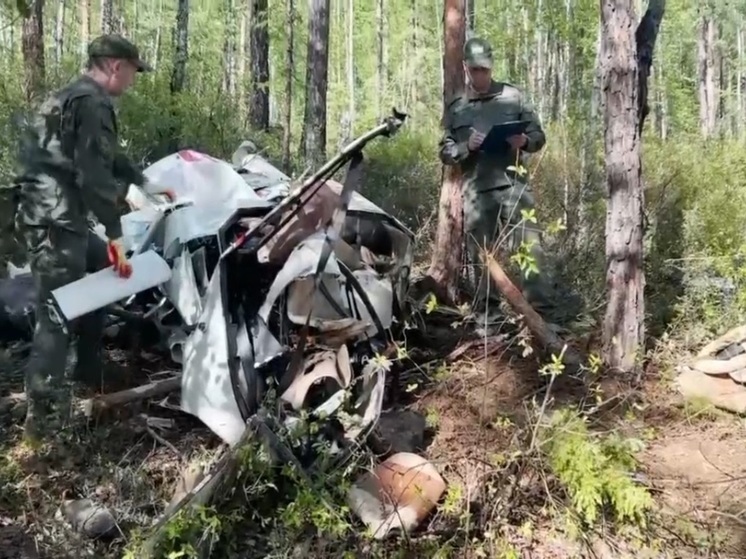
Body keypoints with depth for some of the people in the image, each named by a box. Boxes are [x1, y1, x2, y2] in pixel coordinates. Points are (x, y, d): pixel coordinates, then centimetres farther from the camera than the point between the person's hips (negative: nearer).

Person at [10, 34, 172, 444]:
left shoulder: (74, 96, 21)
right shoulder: (92, 103, -12)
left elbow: (108, 158, 32)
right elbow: (94, 173, -20)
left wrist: (148, 184, 41)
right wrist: (115, 233, -16)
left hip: (54, 213, 11)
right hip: (52, 218, -11)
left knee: (101, 266, 23)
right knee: (57, 310, -9)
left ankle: (89, 368, 30)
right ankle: (43, 412, -5)